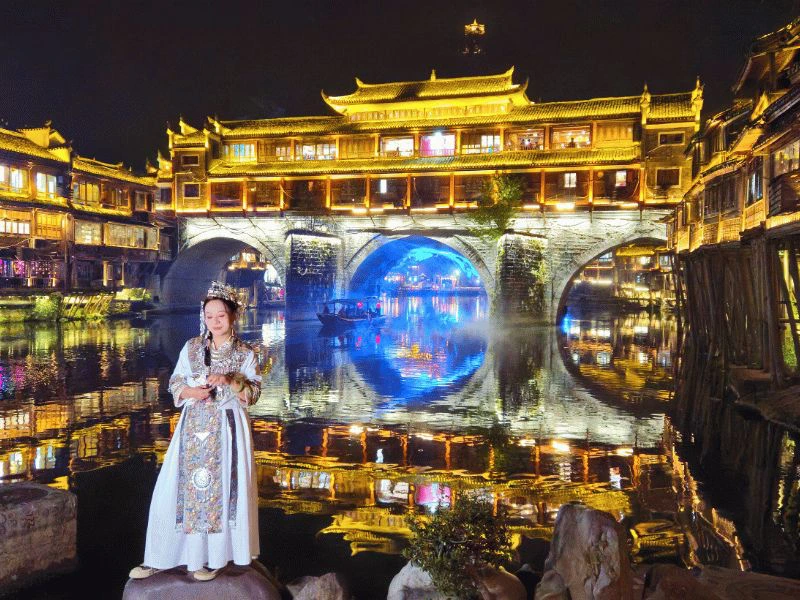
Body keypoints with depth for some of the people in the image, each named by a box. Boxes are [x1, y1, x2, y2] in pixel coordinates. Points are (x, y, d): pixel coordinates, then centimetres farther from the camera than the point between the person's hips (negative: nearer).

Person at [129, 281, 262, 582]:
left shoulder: (245, 353, 0)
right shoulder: (191, 347, 6)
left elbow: (254, 392, -3)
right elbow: (175, 384, 8)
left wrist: (229, 380, -19)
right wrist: (191, 392, -13)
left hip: (227, 429, -2)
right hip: (194, 426, 3)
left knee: (221, 488, 2)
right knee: (179, 487, 4)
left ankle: (213, 557, 16)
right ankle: (159, 558, 17)